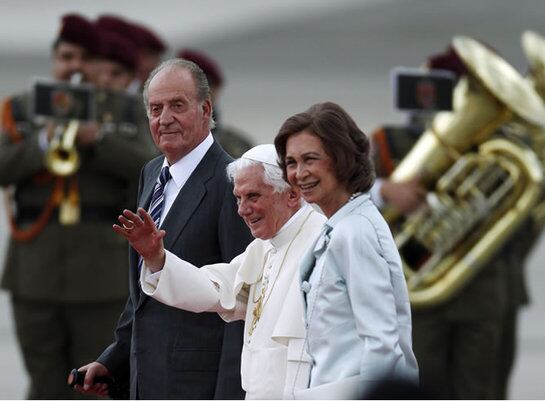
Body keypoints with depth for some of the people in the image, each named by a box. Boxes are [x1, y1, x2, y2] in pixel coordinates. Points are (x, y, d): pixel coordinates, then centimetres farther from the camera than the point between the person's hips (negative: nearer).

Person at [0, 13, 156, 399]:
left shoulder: (124, 111, 8)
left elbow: (147, 166, -7)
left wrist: (98, 139, -22)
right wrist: (42, 144, -19)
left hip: (100, 271, -1)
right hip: (36, 271, 1)